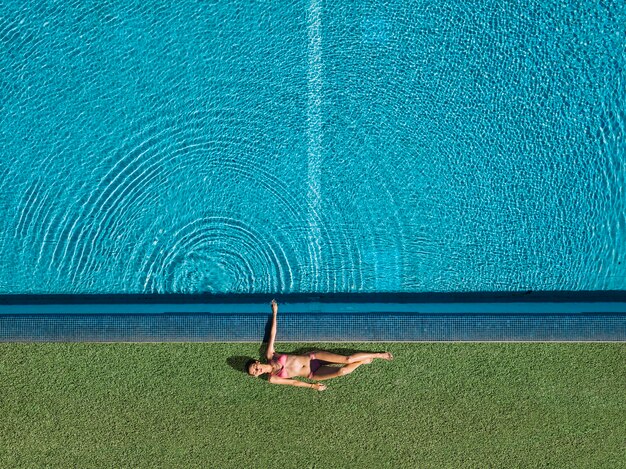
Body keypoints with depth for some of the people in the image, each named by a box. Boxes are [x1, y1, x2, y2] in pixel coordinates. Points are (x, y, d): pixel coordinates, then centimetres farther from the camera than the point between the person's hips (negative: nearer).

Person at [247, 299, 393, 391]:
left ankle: (378, 355, 7)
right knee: (341, 371, -23)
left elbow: (272, 334, -1)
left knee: (347, 359, -12)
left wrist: (274, 313, -2)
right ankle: (363, 361, 5)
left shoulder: (270, 356, -1)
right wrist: (313, 386, -8)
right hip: (314, 374, -2)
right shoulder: (272, 379, -5)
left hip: (312, 357, 2)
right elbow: (293, 382, -3)